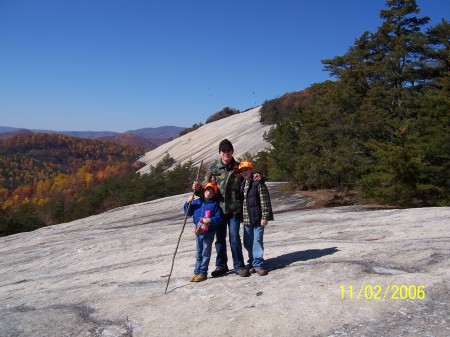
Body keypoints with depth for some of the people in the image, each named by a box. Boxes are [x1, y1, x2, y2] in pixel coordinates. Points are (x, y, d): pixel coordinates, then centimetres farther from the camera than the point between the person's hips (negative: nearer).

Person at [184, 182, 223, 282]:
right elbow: (188, 213, 9)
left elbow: (219, 218, -9)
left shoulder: (214, 204, -7)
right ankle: (196, 272, 22)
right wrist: (188, 203, -4)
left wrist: (210, 220, -25)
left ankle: (203, 273, 11)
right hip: (198, 231, 5)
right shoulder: (197, 202, 6)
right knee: (198, 254, 14)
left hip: (209, 233, -5)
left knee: (205, 253, 4)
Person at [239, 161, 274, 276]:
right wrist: (241, 217, 19)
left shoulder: (258, 183, -7)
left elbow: (265, 201, -11)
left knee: (257, 241, -5)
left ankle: (258, 264, 3)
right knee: (248, 243, 11)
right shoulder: (242, 185, 14)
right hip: (246, 219, 7)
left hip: (257, 219, -7)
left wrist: (265, 217, -15)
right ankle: (253, 263, 23)